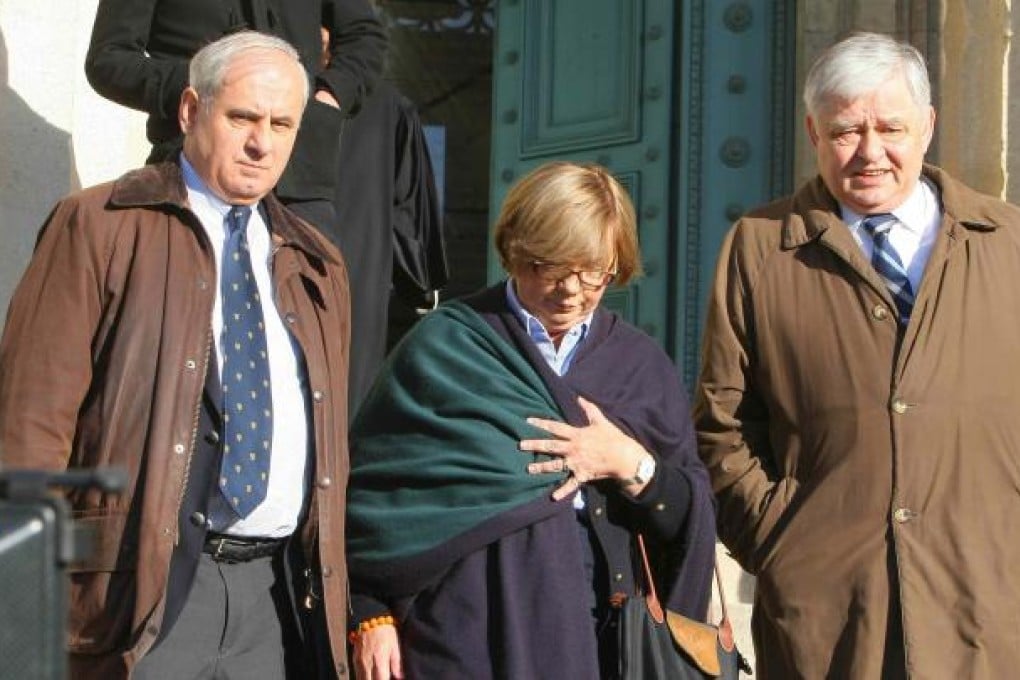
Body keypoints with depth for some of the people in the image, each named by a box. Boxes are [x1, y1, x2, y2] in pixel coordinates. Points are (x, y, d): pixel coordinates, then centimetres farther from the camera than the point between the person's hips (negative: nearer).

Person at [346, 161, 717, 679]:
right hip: (466, 618, -3)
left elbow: (690, 519, 7)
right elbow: (371, 484, -1)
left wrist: (631, 465, -11)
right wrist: (370, 616, -7)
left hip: (592, 625, 3)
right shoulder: (443, 346, 2)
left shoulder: (641, 365, 10)